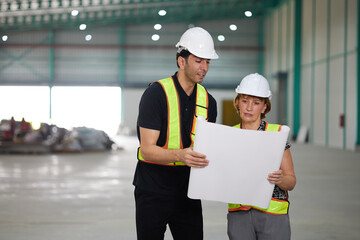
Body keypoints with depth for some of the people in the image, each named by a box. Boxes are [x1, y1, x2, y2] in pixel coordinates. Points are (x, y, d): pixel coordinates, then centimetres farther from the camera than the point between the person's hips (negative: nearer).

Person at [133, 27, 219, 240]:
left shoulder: (208, 101, 7)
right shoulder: (156, 93, -12)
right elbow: (147, 149, -18)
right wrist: (180, 155, -35)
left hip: (187, 191, 5)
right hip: (153, 189, -5)